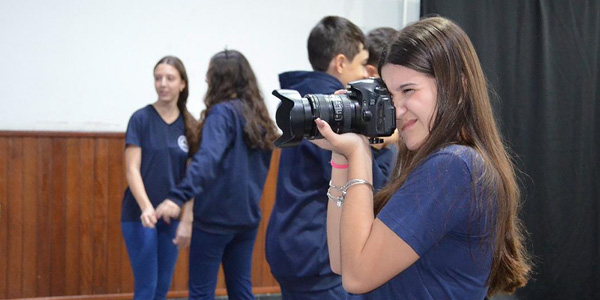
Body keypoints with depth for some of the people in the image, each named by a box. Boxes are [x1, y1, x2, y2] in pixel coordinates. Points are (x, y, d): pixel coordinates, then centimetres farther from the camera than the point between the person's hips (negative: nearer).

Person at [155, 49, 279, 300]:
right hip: (247, 216, 7)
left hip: (216, 217, -7)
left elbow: (208, 158, -29)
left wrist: (178, 197, -37)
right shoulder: (258, 116, 10)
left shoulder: (223, 112, -13)